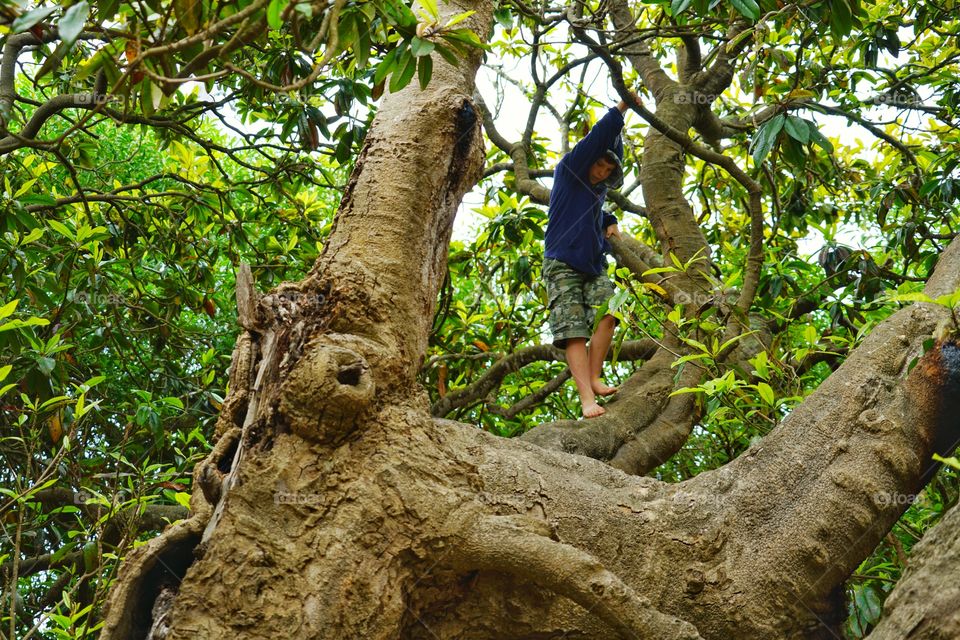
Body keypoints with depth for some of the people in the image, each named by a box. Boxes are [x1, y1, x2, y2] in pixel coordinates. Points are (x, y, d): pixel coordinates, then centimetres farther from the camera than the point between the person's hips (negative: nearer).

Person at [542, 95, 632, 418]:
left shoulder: (599, 190, 19)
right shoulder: (568, 171, 2)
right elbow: (597, 137, -9)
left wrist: (610, 222, 21)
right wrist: (621, 108, -9)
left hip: (594, 266, 6)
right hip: (563, 266, -6)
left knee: (607, 313, -21)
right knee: (574, 331, -16)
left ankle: (594, 378, -15)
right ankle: (587, 398, -25)